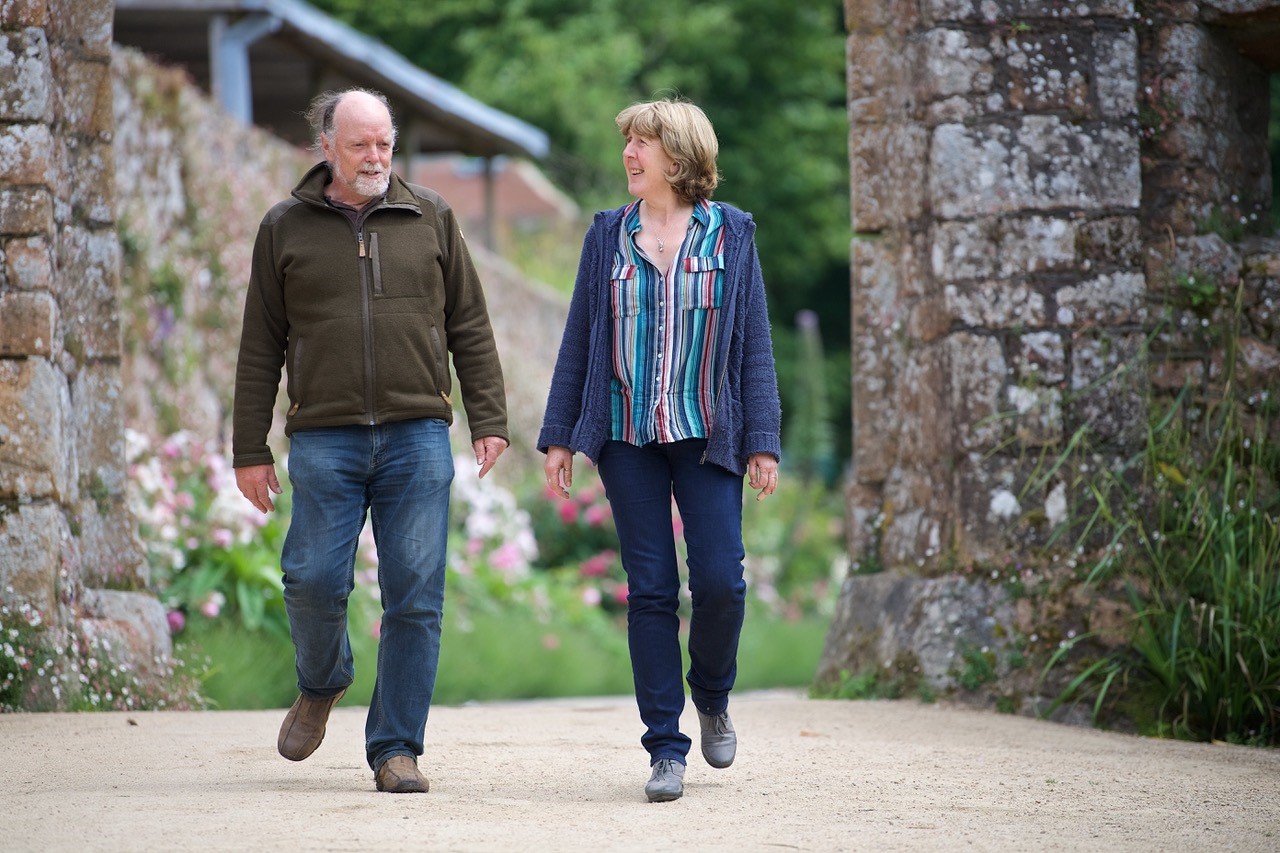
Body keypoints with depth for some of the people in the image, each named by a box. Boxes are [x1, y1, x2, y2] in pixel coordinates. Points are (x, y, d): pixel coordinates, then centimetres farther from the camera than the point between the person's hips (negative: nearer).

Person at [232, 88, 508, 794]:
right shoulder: (286, 229, 9)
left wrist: (488, 419, 4)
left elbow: (469, 327, 13)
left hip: (418, 436, 1)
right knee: (315, 582, -8)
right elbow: (260, 348, 9)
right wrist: (250, 450, 5)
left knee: (415, 596, -4)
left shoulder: (429, 218, 11)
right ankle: (321, 684, 24)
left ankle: (395, 747, 4)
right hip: (324, 438, 0)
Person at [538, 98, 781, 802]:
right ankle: (665, 748, 3)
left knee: (720, 579, -10)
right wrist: (559, 435, 4)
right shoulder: (608, 235, 8)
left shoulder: (730, 234, 4)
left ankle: (712, 695, 20)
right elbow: (579, 340, 9)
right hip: (629, 436, 1)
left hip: (705, 433, -1)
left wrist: (762, 442, -3)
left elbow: (754, 343, 3)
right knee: (650, 590, -2)